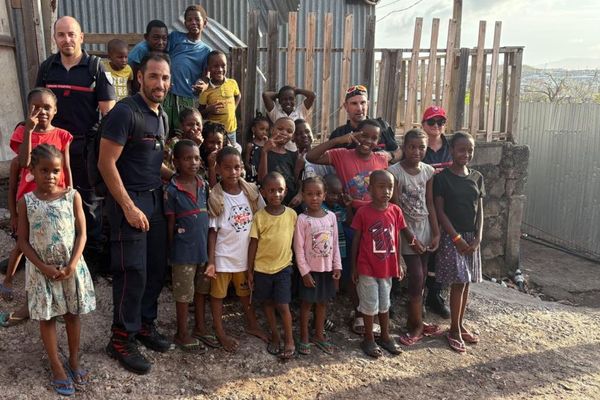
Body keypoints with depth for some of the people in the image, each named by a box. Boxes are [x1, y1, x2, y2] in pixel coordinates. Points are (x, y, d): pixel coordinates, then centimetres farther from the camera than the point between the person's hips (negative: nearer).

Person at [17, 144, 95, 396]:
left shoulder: (72, 196, -6)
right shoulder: (26, 202, -5)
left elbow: (81, 234, -5)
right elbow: (23, 241, -4)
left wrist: (71, 265, -14)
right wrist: (43, 267, -14)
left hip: (71, 267, 0)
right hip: (41, 269, 0)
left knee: (72, 314, 11)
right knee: (47, 317, 8)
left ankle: (74, 361, 27)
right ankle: (57, 367, 21)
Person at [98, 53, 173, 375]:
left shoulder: (161, 116, 12)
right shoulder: (124, 112, -14)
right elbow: (106, 163, -17)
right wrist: (129, 207, -19)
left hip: (155, 198, 8)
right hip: (129, 201, -8)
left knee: (156, 268, 12)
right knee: (132, 272, -3)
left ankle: (145, 324, 30)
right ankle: (121, 339, 14)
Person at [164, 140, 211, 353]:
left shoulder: (204, 185, 3)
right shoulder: (171, 190, -12)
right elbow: (170, 224, -8)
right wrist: (172, 251, -5)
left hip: (205, 248, 6)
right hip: (184, 252, -5)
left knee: (201, 289, 19)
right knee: (184, 293, 8)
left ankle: (200, 326, 36)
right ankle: (182, 334, 23)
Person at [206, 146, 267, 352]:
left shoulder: (251, 191, -4)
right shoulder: (215, 197, -14)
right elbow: (213, 230, -12)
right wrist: (210, 261, -16)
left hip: (246, 253, 4)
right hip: (224, 255, -4)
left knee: (246, 291, 22)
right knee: (218, 293, 11)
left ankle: (252, 325, 42)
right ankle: (220, 332, 29)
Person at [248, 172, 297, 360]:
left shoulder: (291, 214, -5)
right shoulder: (259, 216, -8)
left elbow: (294, 239, 4)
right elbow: (253, 243, -3)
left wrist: (293, 261, 6)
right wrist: (250, 270, -1)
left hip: (283, 267, -1)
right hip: (262, 268, 1)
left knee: (283, 306, -1)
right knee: (268, 303, 13)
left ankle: (289, 341, 16)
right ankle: (275, 336, 31)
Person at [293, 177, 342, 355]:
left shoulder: (331, 216, 0)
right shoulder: (302, 219, -13)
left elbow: (335, 244, 5)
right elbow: (298, 248, -12)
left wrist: (337, 266, 2)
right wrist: (304, 271, -14)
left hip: (327, 268, 4)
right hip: (310, 269, -4)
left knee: (323, 302, 15)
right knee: (307, 302, 7)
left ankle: (319, 335, 30)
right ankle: (304, 338, 20)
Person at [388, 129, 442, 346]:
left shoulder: (428, 171, 3)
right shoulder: (395, 171, -12)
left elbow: (430, 205, 8)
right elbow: (396, 208, -13)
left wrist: (436, 233, 2)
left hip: (425, 228, 5)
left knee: (420, 277, 9)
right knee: (416, 277, -6)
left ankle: (414, 321, 23)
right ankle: (417, 324, 11)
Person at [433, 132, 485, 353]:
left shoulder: (477, 177, 6)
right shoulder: (442, 178, -9)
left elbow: (479, 210, 7)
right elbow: (440, 211, -10)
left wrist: (478, 238, -3)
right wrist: (457, 238, -13)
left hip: (472, 237, 5)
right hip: (452, 237, -5)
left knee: (466, 283, 11)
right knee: (458, 283, -5)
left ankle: (460, 325, 24)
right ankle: (454, 331, 8)